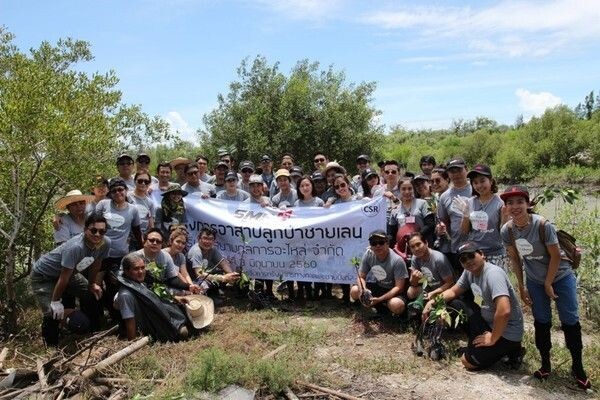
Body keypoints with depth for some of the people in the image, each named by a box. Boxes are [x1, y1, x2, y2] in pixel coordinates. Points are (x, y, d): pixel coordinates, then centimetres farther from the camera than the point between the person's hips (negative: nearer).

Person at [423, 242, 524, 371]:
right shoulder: (469, 272, -2)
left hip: (507, 332, -8)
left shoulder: (493, 274, -29)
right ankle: (476, 346, 13)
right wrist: (433, 301, -4)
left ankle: (511, 349, 6)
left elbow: (504, 311, -39)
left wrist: (493, 339, -25)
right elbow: (453, 291, 13)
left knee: (467, 361, -5)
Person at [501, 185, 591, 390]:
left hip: (560, 277, -3)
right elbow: (515, 259, -3)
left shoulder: (543, 225, -28)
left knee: (570, 321, 2)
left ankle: (577, 367, 17)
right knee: (541, 323, 10)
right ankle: (545, 364, 24)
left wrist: (548, 284, -12)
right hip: (535, 281, 3)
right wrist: (521, 287, 0)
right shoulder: (507, 231, -16)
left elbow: (556, 256, -19)